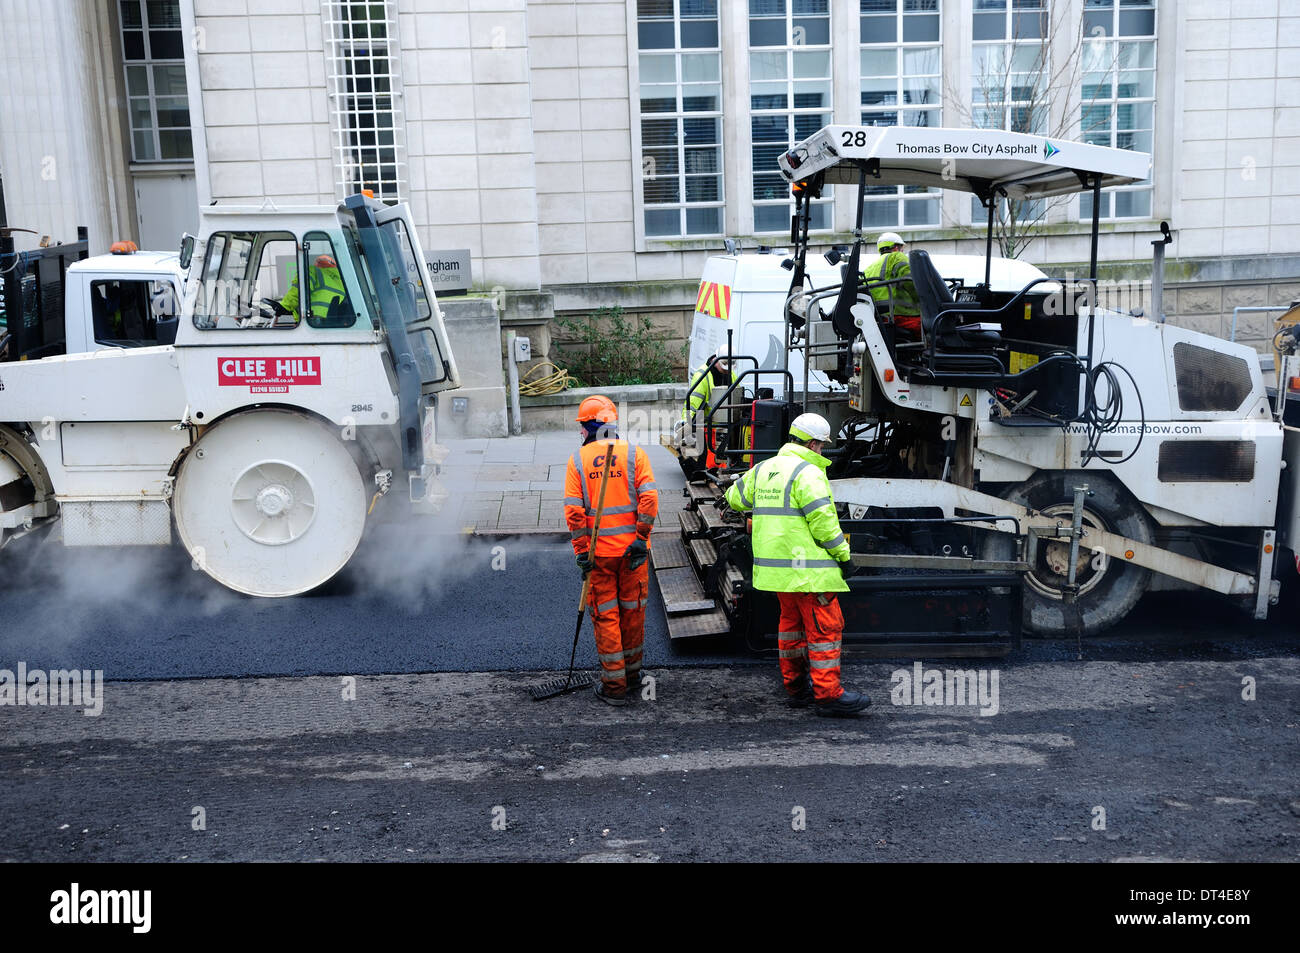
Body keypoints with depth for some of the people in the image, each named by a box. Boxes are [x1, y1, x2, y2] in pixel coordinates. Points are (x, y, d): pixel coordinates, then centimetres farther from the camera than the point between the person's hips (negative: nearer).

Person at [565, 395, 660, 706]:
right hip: (631, 549, 1)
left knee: (605, 615, 7)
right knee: (632, 611, 15)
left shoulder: (577, 461, -3)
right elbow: (649, 499, -10)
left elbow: (573, 511, -8)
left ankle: (614, 685, 10)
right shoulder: (634, 454, -2)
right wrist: (641, 541, -6)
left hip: (598, 552, -1)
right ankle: (632, 673, 30)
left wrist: (582, 552, -4)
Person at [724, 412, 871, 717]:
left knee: (792, 622, 18)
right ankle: (827, 694, -2)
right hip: (807, 567, -8)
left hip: (775, 565, 8)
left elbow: (736, 497, 24)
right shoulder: (808, 472, -13)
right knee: (825, 626, -3)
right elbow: (822, 520, -17)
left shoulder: (762, 469, 11)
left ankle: (796, 686, 25)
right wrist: (843, 554, -8)